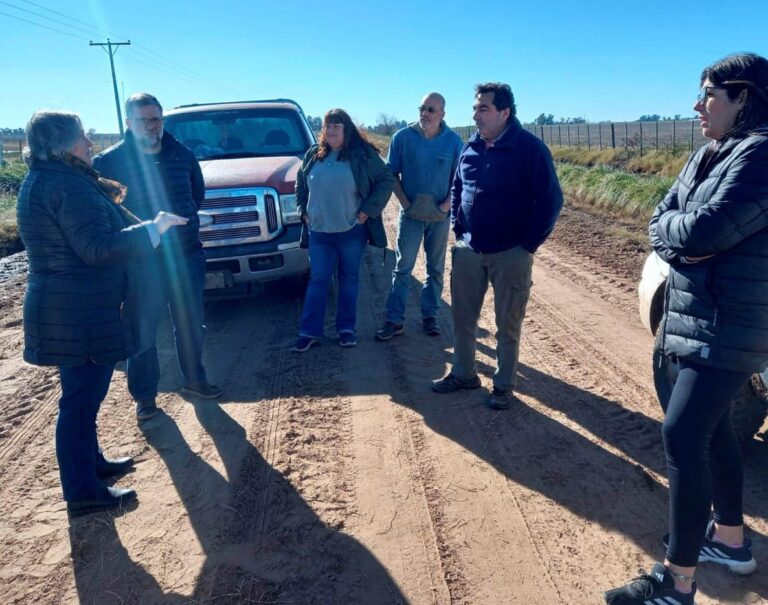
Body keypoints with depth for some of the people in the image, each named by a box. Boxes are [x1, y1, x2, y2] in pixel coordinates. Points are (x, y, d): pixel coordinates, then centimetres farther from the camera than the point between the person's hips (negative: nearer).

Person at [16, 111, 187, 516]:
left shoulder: (41, 181, 14)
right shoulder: (67, 185, -20)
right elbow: (99, 248, -25)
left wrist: (107, 204, 25)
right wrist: (154, 228, -19)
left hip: (69, 310, 11)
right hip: (80, 314, -11)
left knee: (83, 394, 22)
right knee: (80, 399, 0)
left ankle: (91, 462, 38)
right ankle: (83, 492, 13)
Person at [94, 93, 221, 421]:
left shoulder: (183, 155, 4)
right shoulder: (110, 161, -5)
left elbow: (198, 193, 18)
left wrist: (185, 219, 8)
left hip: (187, 256, 3)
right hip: (141, 261, -3)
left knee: (191, 324, 14)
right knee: (142, 330, 5)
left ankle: (194, 379, 33)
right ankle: (144, 395, 20)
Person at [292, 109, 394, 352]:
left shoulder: (363, 154, -4)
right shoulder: (313, 155, 7)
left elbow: (386, 180, -4)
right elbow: (300, 183, 20)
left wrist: (368, 210, -9)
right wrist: (304, 211, 9)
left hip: (352, 231, -2)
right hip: (319, 231, 3)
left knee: (349, 279, 8)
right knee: (318, 280, 5)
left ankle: (346, 328, 19)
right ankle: (309, 331, 10)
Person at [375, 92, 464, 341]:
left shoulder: (453, 141, -3)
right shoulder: (402, 137, -5)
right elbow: (391, 173, 0)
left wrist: (448, 203, -10)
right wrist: (404, 202, -9)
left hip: (440, 216, 1)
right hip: (411, 214, -1)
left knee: (436, 269, 10)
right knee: (403, 267, 0)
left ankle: (430, 315, 22)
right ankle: (394, 320, 5)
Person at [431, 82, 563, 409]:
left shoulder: (530, 148, -11)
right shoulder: (471, 146, 6)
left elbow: (550, 199, -10)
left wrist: (529, 244, -11)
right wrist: (459, 229, 10)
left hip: (511, 253, -5)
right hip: (468, 250, 5)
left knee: (508, 325, 6)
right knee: (463, 317, 12)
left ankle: (503, 386, 21)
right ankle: (463, 373, 30)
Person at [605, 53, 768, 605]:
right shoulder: (710, 155, 12)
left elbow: (704, 230, -27)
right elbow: (660, 222, 5)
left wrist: (672, 228, -6)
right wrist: (684, 242, -16)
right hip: (699, 317, 9)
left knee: (683, 436, -11)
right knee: (712, 429, 18)